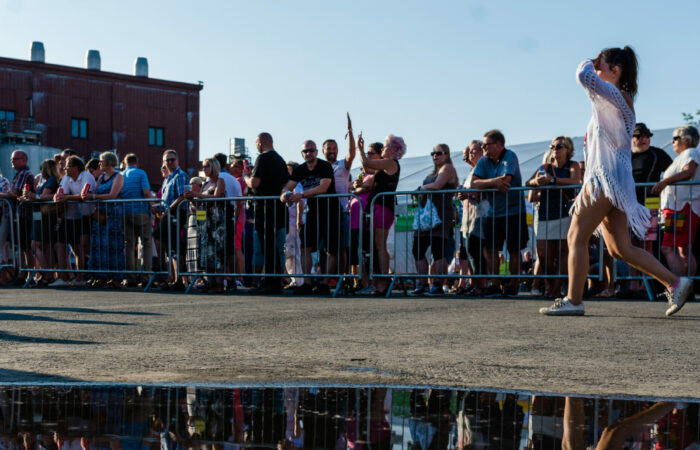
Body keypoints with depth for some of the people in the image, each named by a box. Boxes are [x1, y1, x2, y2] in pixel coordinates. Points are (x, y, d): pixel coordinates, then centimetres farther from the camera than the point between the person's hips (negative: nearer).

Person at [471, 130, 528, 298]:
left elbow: (505, 180, -23)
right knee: (491, 249, 1)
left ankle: (513, 286, 8)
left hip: (513, 211, -5)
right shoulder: (483, 161, 5)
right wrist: (493, 182, -20)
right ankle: (494, 285, 7)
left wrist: (486, 183, -9)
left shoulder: (510, 156, -10)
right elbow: (474, 184, -5)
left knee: (514, 250, 0)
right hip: (493, 213, 5)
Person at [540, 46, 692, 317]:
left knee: (576, 238, -5)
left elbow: (584, 76, -26)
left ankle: (573, 301, -3)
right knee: (621, 248, 7)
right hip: (607, 180, 10)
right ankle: (674, 283, 6)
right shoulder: (621, 100, 21)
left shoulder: (612, 94, -9)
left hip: (606, 178, -10)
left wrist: (588, 63, -4)